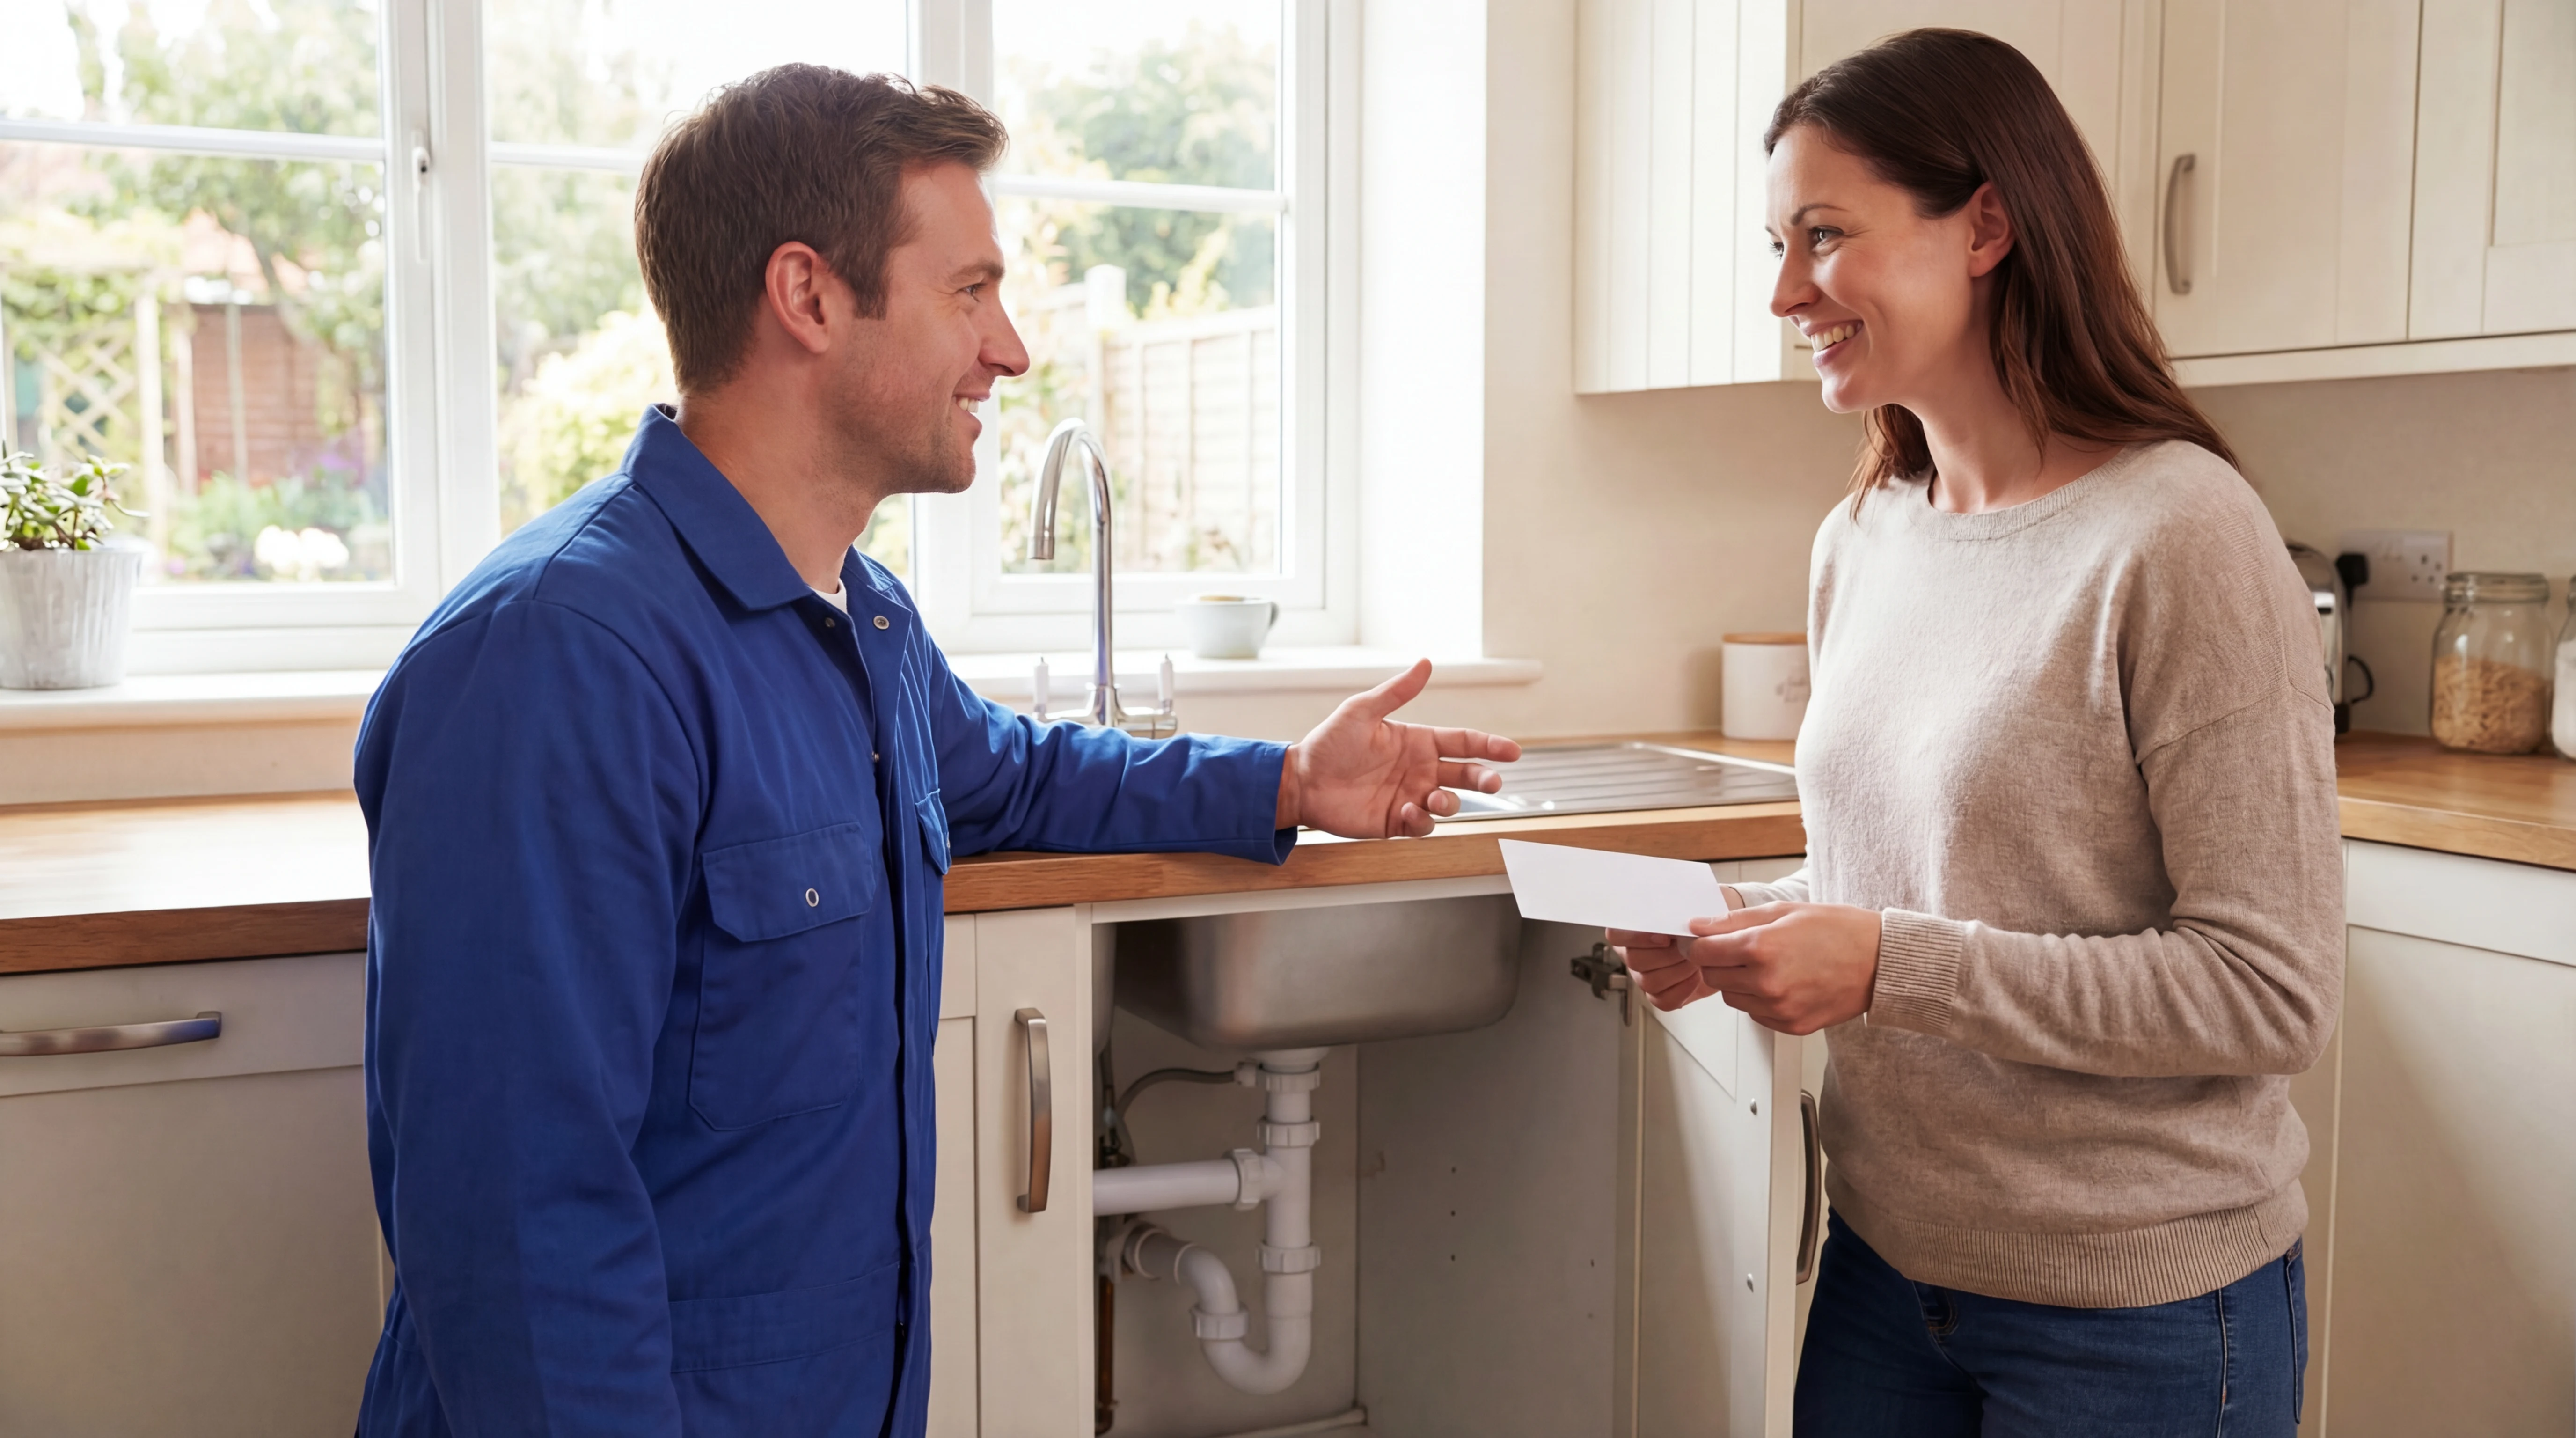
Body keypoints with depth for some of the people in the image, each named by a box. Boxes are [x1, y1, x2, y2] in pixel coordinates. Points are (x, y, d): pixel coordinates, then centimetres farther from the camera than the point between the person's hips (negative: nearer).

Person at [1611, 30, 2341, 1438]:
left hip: (2138, 1309, -6)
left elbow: (2271, 989, -19)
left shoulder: (2178, 535, -18)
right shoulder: (1859, 540, 4)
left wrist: (1891, 967, -24)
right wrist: (1752, 932, -4)